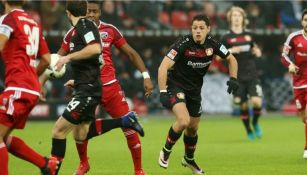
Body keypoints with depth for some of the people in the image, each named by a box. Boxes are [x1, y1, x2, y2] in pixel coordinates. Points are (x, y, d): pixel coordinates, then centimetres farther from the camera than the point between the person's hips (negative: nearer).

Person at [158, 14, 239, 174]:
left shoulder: (212, 45, -10)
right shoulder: (183, 44, -25)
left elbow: (231, 59, 8)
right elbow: (163, 67, -28)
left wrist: (233, 79, -6)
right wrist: (163, 92, -36)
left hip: (194, 89, 5)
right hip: (176, 85, -5)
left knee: (193, 127, 16)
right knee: (183, 120, -26)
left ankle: (189, 159, 42)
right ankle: (166, 152, -2)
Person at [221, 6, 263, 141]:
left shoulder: (249, 35, 9)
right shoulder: (226, 38, 1)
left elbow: (257, 52, 21)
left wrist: (257, 52, -2)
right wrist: (230, 51, -15)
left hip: (252, 75, 1)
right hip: (237, 77, -1)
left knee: (257, 102, -15)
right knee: (243, 105, 0)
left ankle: (255, 123, 14)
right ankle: (249, 132, 20)